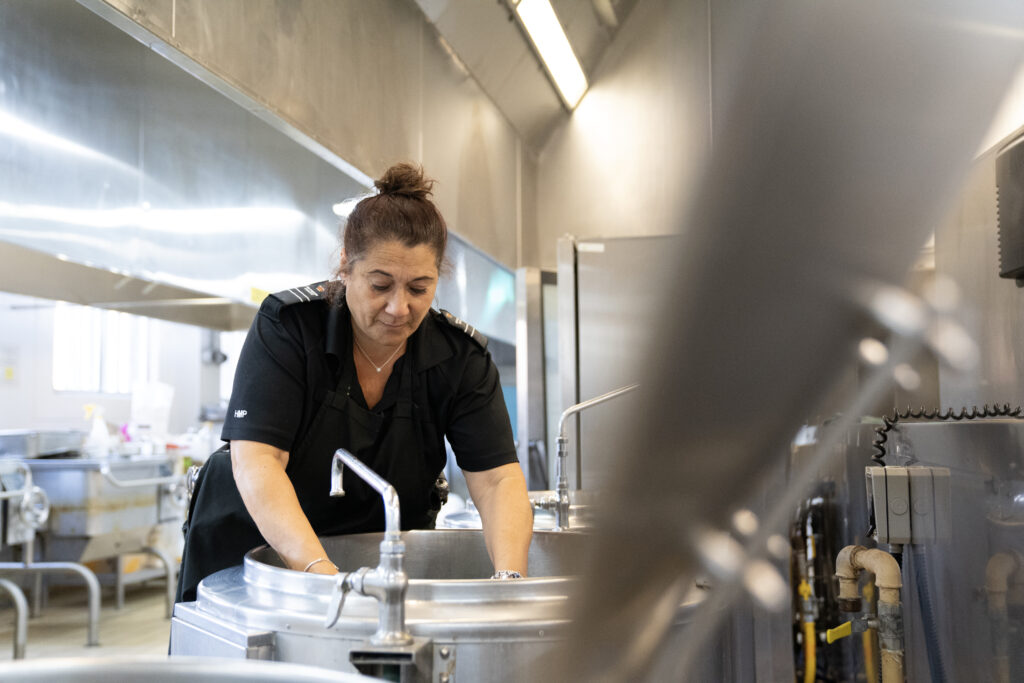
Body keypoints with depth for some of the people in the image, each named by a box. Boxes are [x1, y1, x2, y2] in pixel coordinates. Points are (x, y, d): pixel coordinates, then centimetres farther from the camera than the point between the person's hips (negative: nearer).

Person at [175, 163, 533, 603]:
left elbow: (498, 479, -17)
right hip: (253, 542, -1)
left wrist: (508, 577, -36)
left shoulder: (461, 356, -11)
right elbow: (256, 462, -27)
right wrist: (319, 570, -41)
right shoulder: (287, 325, -18)